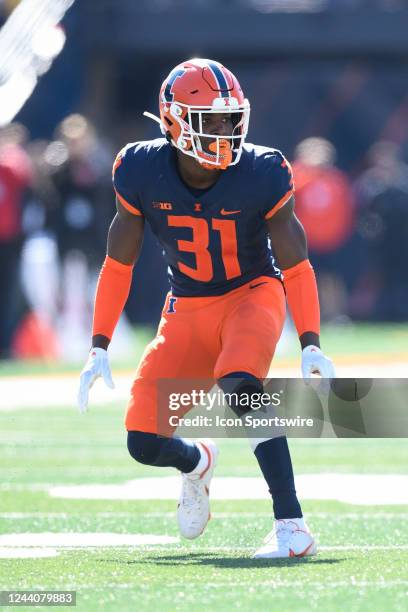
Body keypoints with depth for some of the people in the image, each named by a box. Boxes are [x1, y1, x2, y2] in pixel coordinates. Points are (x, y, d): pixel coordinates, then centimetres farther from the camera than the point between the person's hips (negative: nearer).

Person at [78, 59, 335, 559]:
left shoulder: (261, 175, -20)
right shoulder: (142, 172, -15)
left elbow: (296, 268, -10)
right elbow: (118, 265, -1)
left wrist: (310, 346, -21)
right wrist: (99, 349, -4)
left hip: (252, 294, -3)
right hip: (187, 309, 3)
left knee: (238, 385, -35)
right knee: (144, 444, -4)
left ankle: (292, 526, -32)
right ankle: (197, 463, 35)